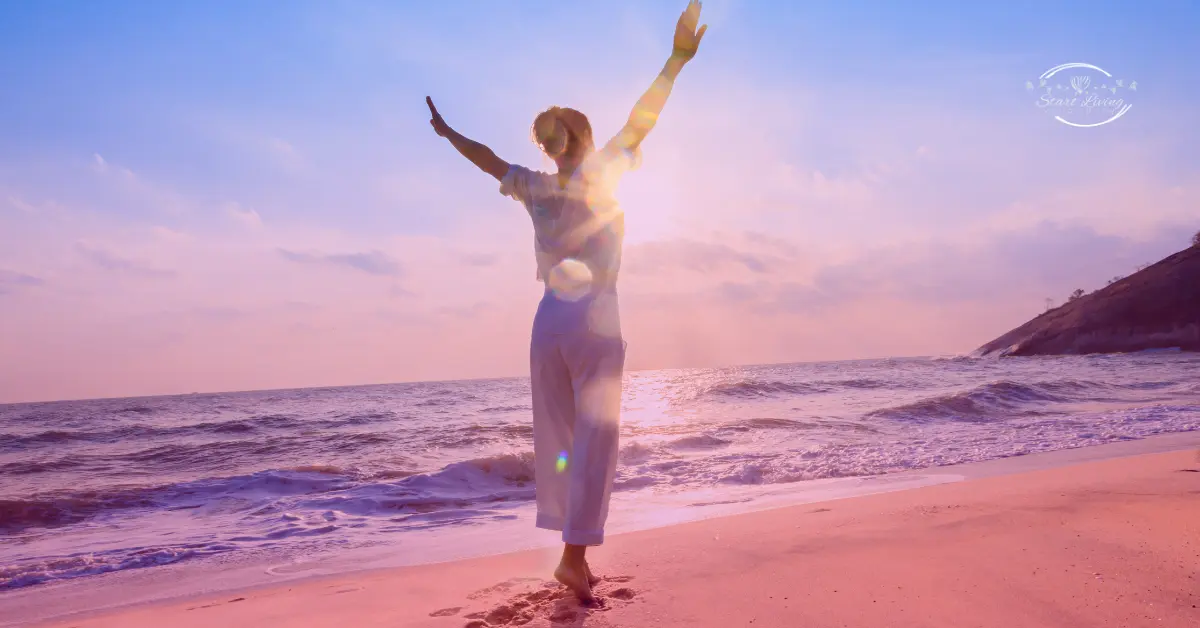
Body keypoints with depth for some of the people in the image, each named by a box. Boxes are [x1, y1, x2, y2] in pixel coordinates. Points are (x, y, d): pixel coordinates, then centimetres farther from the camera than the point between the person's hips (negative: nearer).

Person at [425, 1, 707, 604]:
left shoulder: (534, 187, 9)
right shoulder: (598, 175, -2)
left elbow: (489, 157, 24)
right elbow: (640, 121, -8)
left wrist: (446, 131, 41)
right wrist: (676, 60, -8)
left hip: (547, 323, 5)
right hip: (595, 322, -5)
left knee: (558, 439, 10)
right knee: (595, 441, -4)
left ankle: (574, 555, 16)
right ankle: (573, 555, -11)